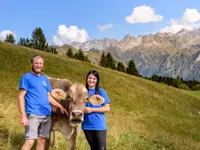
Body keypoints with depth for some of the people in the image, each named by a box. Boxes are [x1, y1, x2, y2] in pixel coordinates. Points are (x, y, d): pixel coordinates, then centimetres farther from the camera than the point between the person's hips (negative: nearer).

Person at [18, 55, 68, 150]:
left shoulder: (45, 79, 16)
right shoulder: (26, 77, -1)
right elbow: (21, 97, -7)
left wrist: (60, 106, 11)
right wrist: (23, 116, -15)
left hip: (47, 115, 6)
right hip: (33, 114, -6)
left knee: (42, 140, 9)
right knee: (29, 141, -12)